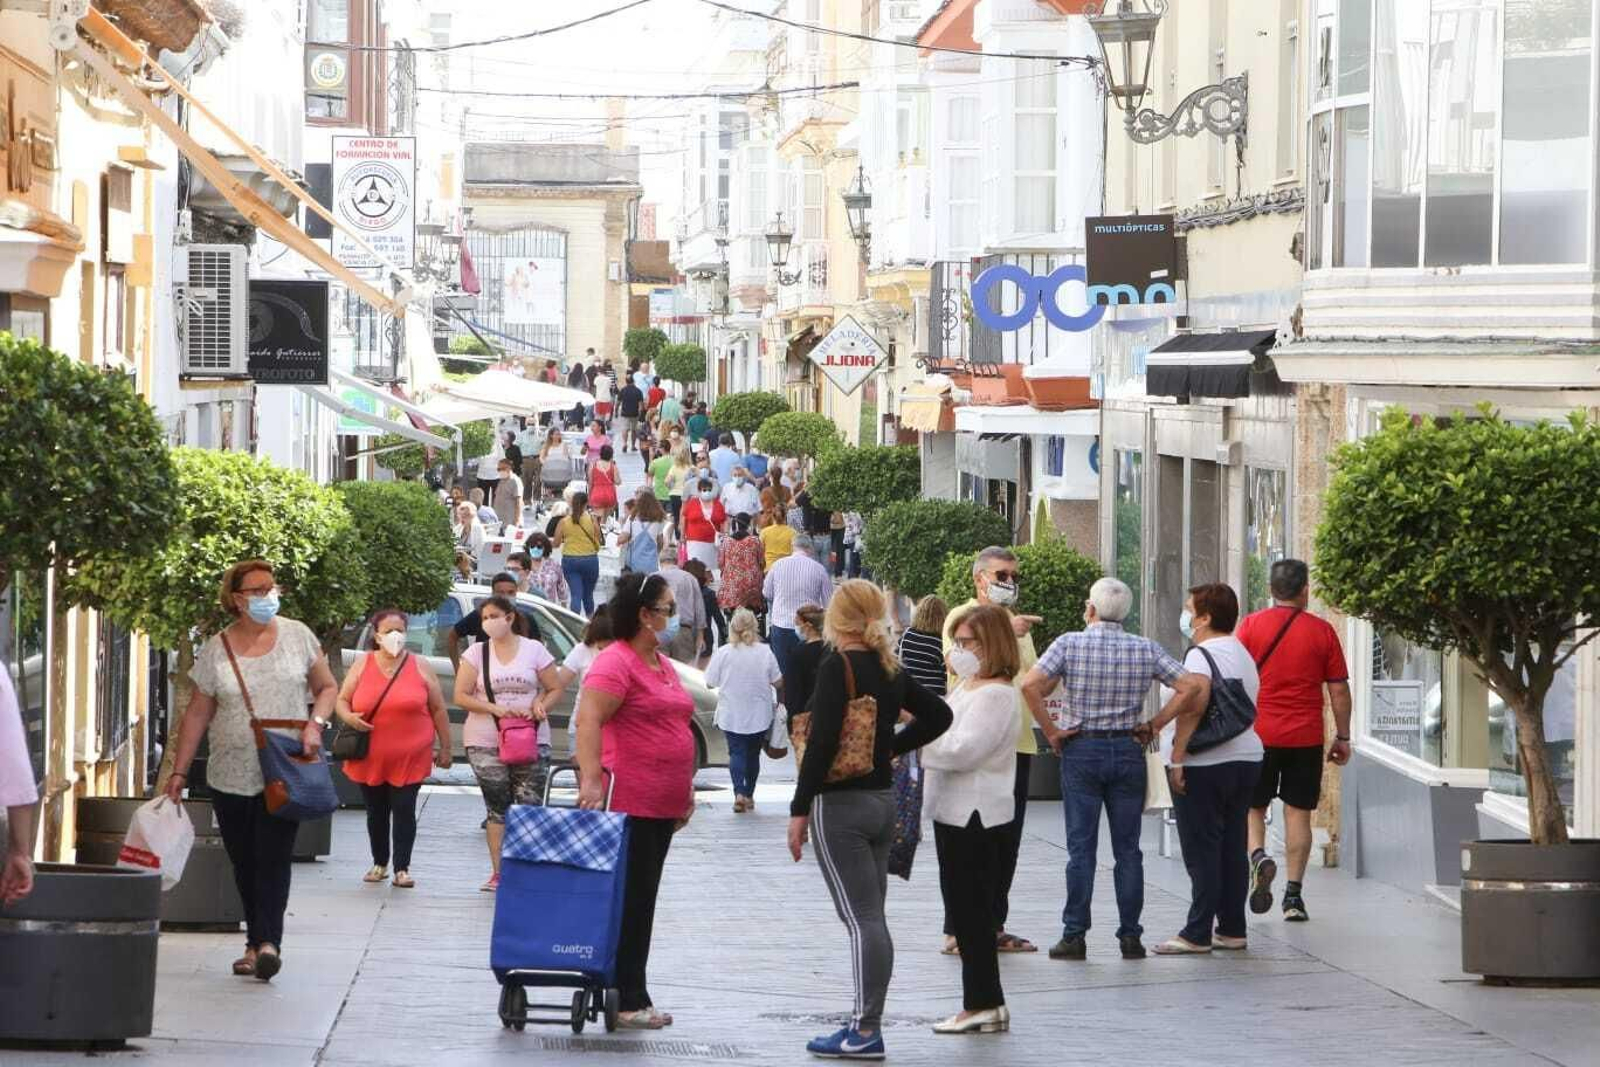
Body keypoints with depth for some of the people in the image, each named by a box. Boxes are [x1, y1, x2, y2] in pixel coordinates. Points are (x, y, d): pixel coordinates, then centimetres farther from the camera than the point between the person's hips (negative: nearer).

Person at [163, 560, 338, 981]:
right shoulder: (216, 649, 2)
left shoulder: (296, 636, 3)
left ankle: (266, 941, -18)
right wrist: (178, 773, 4)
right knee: (244, 864, 6)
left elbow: (327, 687, 12)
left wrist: (315, 724, -8)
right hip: (231, 777, 2)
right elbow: (197, 714, 7)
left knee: (273, 858, -14)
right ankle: (258, 942, 16)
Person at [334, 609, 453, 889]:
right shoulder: (361, 665, 3)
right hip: (369, 758, 2)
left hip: (410, 758, -2)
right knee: (376, 811, 12)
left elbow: (438, 710, 7)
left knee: (404, 810, -5)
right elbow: (341, 701, 8)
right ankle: (379, 864, 27)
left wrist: (445, 748, 6)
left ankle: (402, 869, 0)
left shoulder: (420, 666, 2)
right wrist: (348, 718, -15)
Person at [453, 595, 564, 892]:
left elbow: (555, 689, 10)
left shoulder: (534, 650, 6)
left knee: (529, 807, -7)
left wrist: (542, 705, -12)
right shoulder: (476, 653, 5)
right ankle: (498, 873, 5)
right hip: (486, 742, 0)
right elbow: (461, 696, -1)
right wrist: (495, 709, -14)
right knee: (497, 808, 2)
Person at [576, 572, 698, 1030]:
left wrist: (686, 789, 25)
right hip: (628, 804, -9)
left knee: (640, 905, 11)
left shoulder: (663, 665, 18)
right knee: (628, 903, -7)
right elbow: (588, 719, -22)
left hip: (661, 806, 9)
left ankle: (632, 998, 14)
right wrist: (590, 780, -32)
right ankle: (628, 1002, -6)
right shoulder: (615, 663, -12)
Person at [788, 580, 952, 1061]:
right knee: (871, 917, 11)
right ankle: (867, 1024, 14)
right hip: (883, 800, 8)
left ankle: (865, 1032, -8)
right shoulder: (890, 669, 9)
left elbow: (822, 742, -19)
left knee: (861, 918, -8)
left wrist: (800, 809, -15)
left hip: (841, 804, -7)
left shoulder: (836, 668, -13)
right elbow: (938, 715, 16)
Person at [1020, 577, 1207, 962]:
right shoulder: (1145, 649, 2)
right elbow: (1191, 686, -3)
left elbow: (1030, 685, -17)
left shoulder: (1069, 644, -5)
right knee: (1128, 849, 6)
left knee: (1081, 847, 1)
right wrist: (1153, 725, 1)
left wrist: (1051, 732, -7)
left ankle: (1074, 935, 0)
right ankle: (1130, 936, 6)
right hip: (1129, 752, 2)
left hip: (1081, 750, -2)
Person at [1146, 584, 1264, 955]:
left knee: (1201, 850, -5)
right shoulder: (1243, 655, 16)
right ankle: (1232, 929, 14)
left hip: (1205, 766, -9)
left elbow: (1195, 701, -26)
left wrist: (1177, 755, -25)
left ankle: (1198, 934, -4)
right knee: (1233, 847, 11)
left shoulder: (1201, 654, -13)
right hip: (1246, 757, 9)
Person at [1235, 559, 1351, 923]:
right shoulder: (1322, 631, 1)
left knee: (1252, 808, 11)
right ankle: (1294, 895, 3)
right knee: (1298, 812, 5)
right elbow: (1339, 690, 3)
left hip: (1258, 733, 0)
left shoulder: (1251, 626, -1)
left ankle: (1258, 856, -17)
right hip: (1306, 736, 0)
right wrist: (1343, 737, 12)